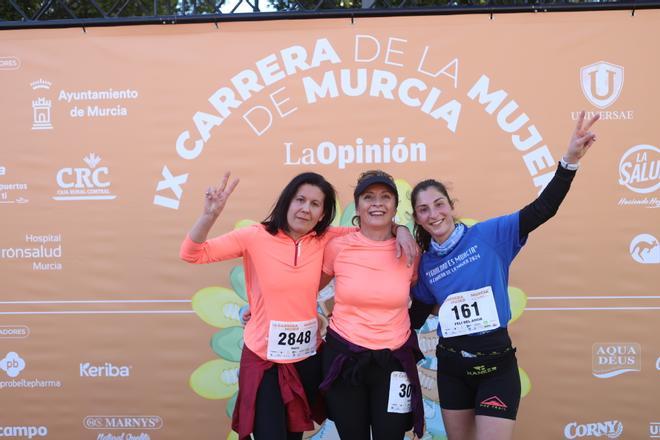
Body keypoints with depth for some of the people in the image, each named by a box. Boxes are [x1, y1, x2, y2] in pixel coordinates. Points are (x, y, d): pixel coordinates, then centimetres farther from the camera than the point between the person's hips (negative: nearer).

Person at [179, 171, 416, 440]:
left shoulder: (324, 240, -3)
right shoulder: (256, 237, -12)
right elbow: (191, 254, -14)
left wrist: (399, 229, -13)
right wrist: (210, 215, -30)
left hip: (308, 358, 4)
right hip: (264, 359, -3)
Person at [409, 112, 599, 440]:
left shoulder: (488, 235, -7)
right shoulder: (424, 263, 4)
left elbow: (542, 209, -15)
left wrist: (570, 160, -26)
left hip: (496, 363, -3)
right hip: (451, 366, 4)